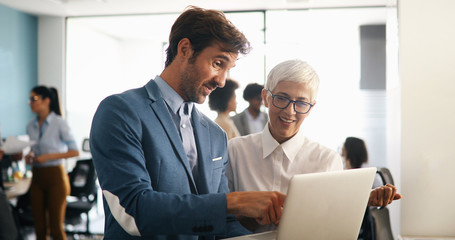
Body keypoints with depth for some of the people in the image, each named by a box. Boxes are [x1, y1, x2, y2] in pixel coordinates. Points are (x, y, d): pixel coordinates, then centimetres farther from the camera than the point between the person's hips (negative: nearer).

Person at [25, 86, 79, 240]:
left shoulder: (59, 123, -9)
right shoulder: (31, 126, 9)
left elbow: (75, 151, -10)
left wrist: (49, 156, -17)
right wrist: (29, 157, -2)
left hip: (55, 176, -6)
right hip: (37, 177, 6)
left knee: (56, 226, -2)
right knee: (39, 226, 7)